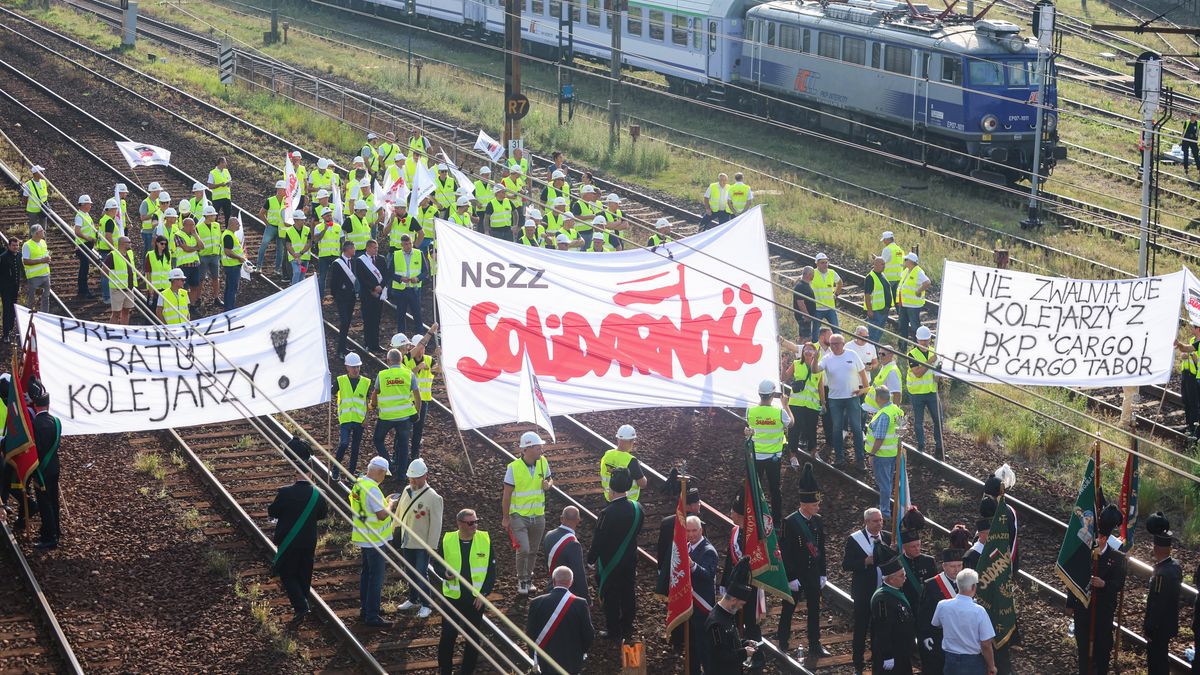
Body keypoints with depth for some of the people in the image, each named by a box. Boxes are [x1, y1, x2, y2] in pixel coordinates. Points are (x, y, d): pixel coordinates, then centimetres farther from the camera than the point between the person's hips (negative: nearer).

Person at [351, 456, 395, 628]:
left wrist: (384, 502, 12)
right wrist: (389, 505, -11)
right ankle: (372, 616, -2)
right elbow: (382, 514, -28)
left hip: (364, 537, 10)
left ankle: (364, 609, 30)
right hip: (374, 540, -10)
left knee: (366, 572, 20)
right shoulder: (372, 489, -25)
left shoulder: (359, 484, 5)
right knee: (376, 576, -4)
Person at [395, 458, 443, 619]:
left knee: (420, 575, -4)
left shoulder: (433, 497, -16)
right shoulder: (407, 491, 2)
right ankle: (413, 600, 33)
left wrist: (431, 547, -14)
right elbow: (399, 513, 12)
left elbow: (436, 524, -14)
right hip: (406, 542, 6)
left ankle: (426, 605, 9)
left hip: (422, 545, -6)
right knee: (411, 573, 18)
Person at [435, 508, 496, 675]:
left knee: (473, 637, 7)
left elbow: (491, 570, 1)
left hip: (476, 598, 1)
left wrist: (484, 593, -7)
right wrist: (445, 574, -17)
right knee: (448, 635, 1)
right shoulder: (447, 540, -5)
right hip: (452, 597, -1)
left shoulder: (485, 540, -4)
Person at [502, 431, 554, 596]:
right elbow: (506, 495, -10)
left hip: (538, 515, 4)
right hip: (519, 515, -4)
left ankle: (528, 578, 35)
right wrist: (505, 518, -6)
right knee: (523, 549, -14)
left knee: (533, 551, 14)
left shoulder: (543, 462, -4)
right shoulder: (514, 467, -16)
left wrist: (548, 484, -11)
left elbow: (550, 479, 15)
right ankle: (522, 580, 9)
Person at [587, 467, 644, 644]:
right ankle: (627, 631, 33)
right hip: (630, 560, 6)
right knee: (628, 595, 19)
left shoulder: (608, 513, -28)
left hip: (609, 563, -6)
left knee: (610, 598, 10)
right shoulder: (637, 508, -10)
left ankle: (614, 633, 21)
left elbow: (599, 539, -20)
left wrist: (591, 559, -7)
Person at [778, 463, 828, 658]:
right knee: (789, 607, 12)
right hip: (795, 574, -5)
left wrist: (822, 574, 7)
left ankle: (815, 646, 15)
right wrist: (791, 578, -15)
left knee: (814, 609, 7)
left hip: (813, 574, 5)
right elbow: (785, 552, -15)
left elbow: (821, 549, 7)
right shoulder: (790, 523, -17)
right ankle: (783, 640, 30)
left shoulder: (818, 521, -1)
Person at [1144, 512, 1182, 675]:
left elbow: (1156, 605, -25)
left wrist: (1147, 628, -14)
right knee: (1162, 656, 22)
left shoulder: (1162, 574, -29)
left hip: (1159, 626, -9)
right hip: (1169, 623, 9)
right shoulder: (1175, 565, -2)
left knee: (1155, 661, 4)